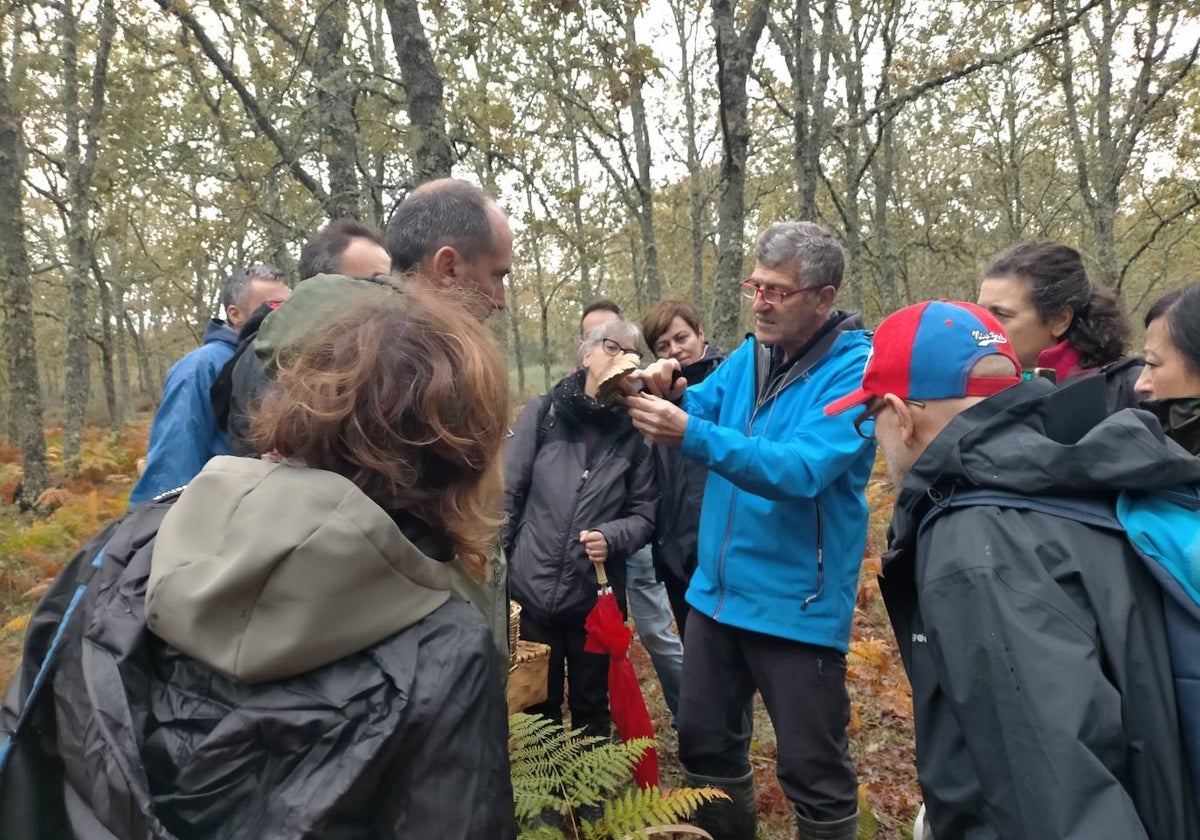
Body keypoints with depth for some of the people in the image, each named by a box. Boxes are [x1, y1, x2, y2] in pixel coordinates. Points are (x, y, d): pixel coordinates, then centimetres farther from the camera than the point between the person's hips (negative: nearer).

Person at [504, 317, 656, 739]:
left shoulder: (634, 431, 0)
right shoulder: (543, 413, -1)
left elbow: (644, 514, 2)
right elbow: (507, 494, -1)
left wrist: (612, 537, -18)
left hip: (596, 597, 0)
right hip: (534, 591, 0)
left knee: (591, 710, 17)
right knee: (538, 707, 17)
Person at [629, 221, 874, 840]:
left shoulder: (857, 369, -16)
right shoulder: (750, 354, 6)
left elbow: (802, 469, -29)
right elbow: (702, 411, 4)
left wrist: (691, 435, -37)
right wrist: (666, 394, -19)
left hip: (797, 604, -6)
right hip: (718, 589, 7)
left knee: (813, 772, 8)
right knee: (704, 744, 20)